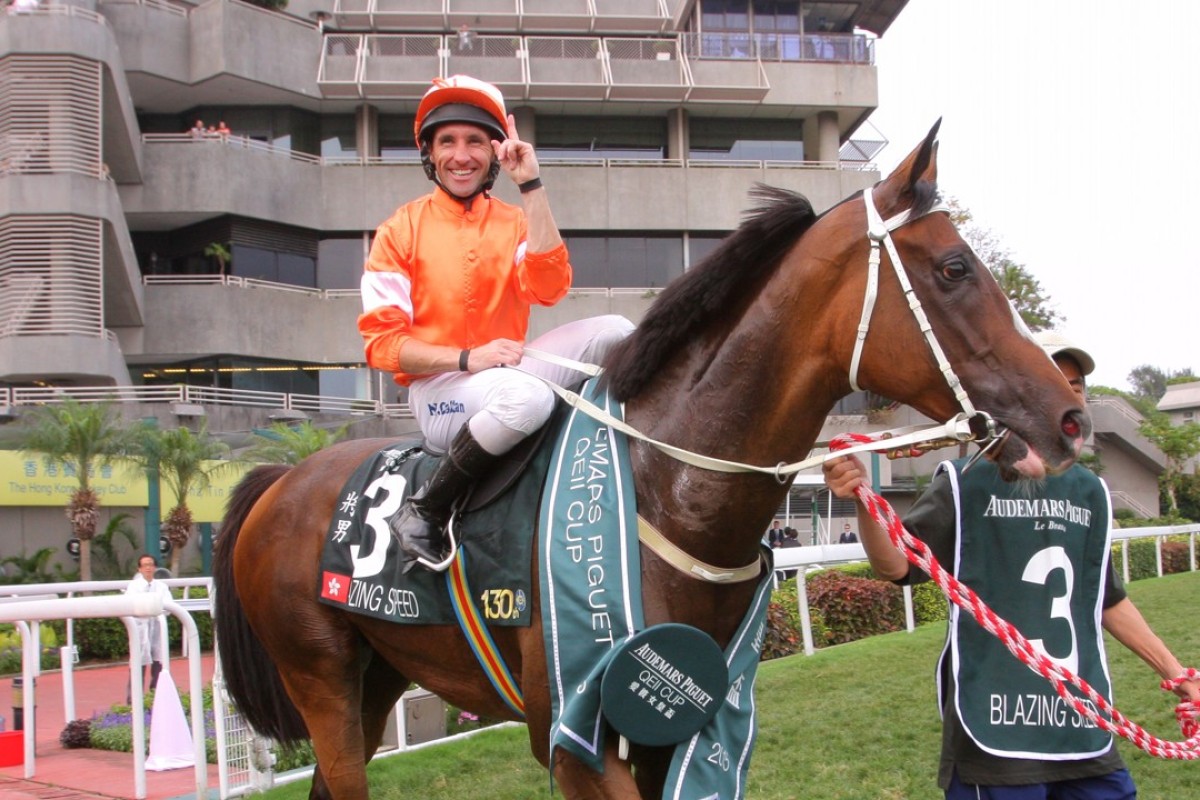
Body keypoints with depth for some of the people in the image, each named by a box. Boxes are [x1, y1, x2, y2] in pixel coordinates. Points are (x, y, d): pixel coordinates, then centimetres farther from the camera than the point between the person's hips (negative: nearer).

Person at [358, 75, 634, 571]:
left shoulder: (516, 223, 11)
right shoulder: (401, 231, 2)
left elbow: (548, 287, -12)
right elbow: (381, 342, -5)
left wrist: (531, 187, -12)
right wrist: (467, 358, -20)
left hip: (507, 371, 4)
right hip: (435, 389, -4)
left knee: (616, 333, -14)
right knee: (527, 398, -37)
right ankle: (424, 513, -22)